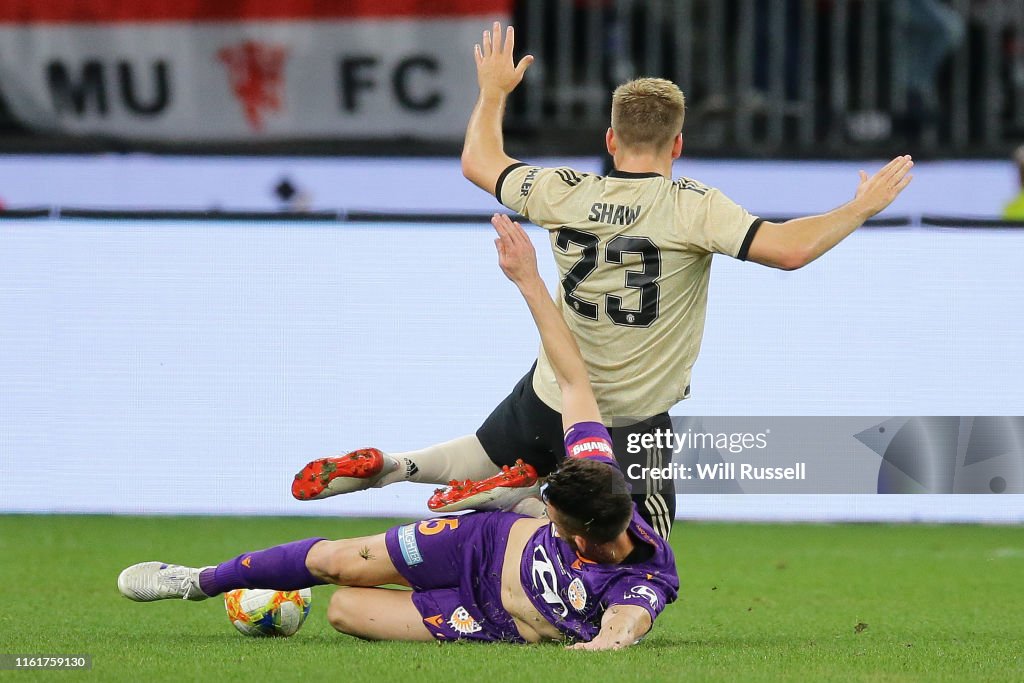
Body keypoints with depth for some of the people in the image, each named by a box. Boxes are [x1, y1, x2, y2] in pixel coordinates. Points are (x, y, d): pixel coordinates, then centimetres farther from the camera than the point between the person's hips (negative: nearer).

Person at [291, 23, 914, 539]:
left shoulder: (563, 194, -6)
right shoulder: (692, 208, -19)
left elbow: (480, 162, 11)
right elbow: (789, 249, -24)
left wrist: (495, 91, 27)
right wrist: (863, 208, -11)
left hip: (548, 399, 5)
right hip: (634, 425, -5)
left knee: (483, 457, 32)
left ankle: (390, 466, 3)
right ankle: (525, 499, -18)